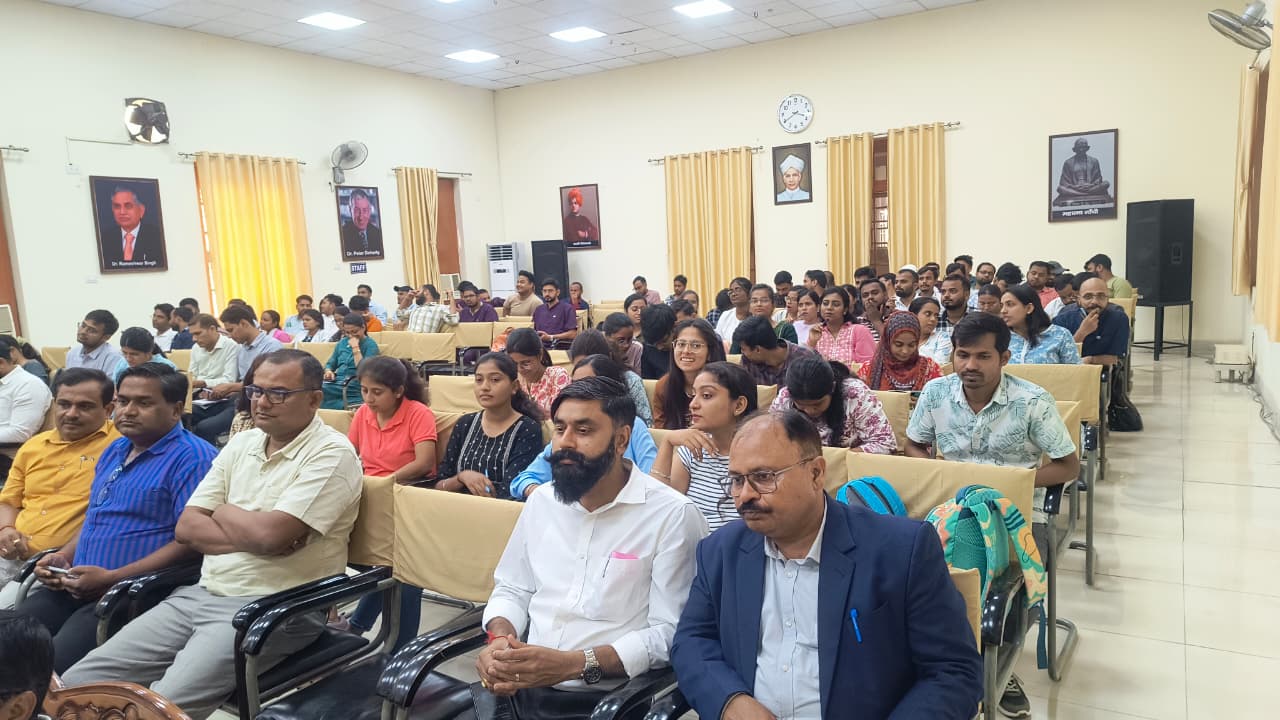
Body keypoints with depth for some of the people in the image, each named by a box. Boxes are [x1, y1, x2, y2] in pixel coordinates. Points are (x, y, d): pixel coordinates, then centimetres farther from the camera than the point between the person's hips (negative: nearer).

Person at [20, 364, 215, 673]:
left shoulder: (192, 458, -12)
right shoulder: (114, 451, 18)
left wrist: (111, 578, -19)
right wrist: (63, 555, 9)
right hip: (77, 587, 9)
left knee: (53, 669, -23)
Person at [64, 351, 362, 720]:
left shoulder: (331, 453, -12)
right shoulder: (241, 443, 11)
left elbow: (268, 534, -22)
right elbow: (186, 529, 6)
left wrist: (221, 510, -2)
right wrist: (252, 535, -11)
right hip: (201, 594, 7)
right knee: (77, 683, 0)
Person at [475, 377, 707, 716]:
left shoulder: (673, 515, -10)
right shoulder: (542, 500, 9)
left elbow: (670, 633, -13)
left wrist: (574, 663, -21)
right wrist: (500, 639, -5)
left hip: (605, 699, -4)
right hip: (520, 686, 4)